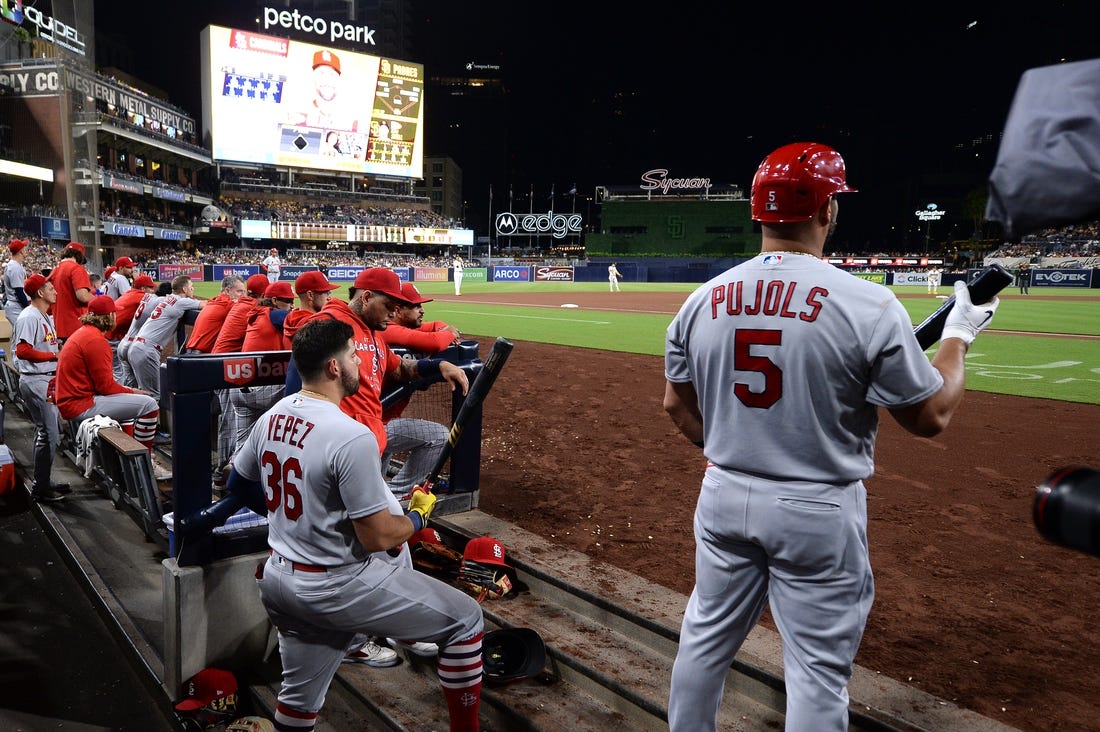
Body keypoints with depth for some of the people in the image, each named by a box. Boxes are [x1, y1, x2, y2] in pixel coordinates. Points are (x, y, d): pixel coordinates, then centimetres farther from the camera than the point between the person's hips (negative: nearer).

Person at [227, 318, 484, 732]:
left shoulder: (272, 417, 0)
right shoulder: (353, 437, -25)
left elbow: (238, 483, 16)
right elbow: (378, 538, -21)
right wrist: (420, 516, -1)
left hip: (277, 580, 9)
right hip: (336, 587, -8)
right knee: (466, 619, 5)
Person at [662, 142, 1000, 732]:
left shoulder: (702, 300, -3)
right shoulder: (869, 305, -16)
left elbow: (677, 405, 7)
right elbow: (931, 417, -7)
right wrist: (958, 338, 8)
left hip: (723, 498, 5)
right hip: (819, 512, -4)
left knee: (705, 638, 20)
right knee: (817, 668, 11)